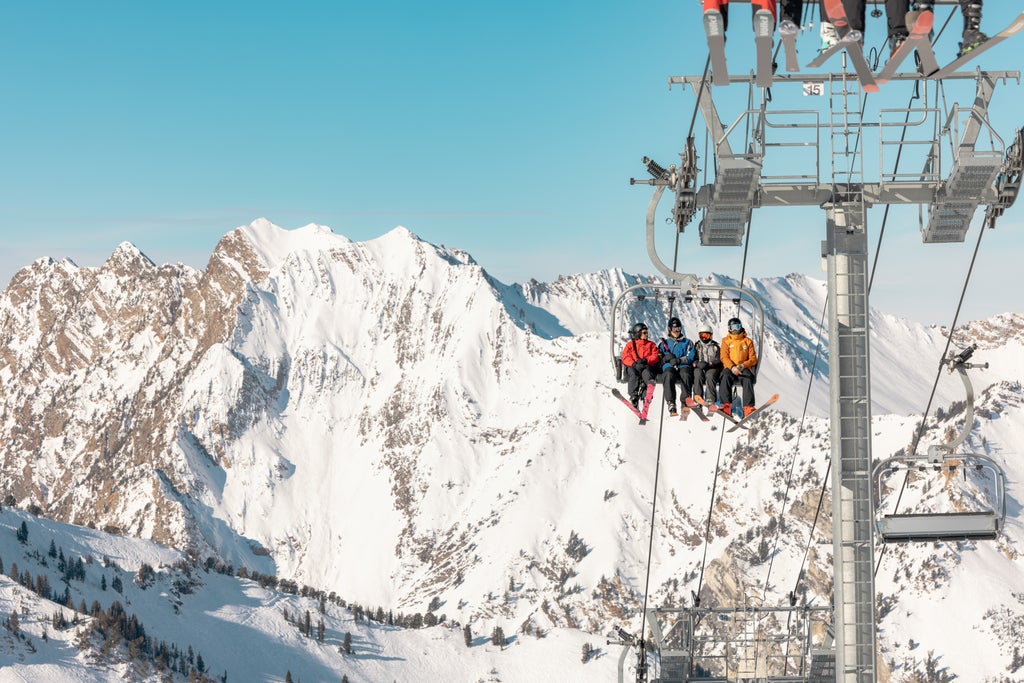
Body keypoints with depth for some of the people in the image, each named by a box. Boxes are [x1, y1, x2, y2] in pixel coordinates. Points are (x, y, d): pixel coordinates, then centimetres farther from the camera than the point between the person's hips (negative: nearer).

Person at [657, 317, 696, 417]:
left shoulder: (687, 342, 23)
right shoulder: (664, 343, 27)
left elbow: (690, 357, 7)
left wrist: (679, 360, -12)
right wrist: (666, 358, -7)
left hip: (683, 366, 0)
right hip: (669, 367, 0)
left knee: (686, 375, -37)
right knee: (668, 375, -36)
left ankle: (686, 401, -43)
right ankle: (671, 404, -46)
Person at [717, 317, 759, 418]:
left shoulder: (748, 341, 18)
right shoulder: (726, 341, 18)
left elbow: (753, 359, 9)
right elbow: (724, 357, 4)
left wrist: (743, 366, -11)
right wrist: (732, 367, -16)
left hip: (744, 369, 0)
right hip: (730, 368, 0)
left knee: (747, 378, -34)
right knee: (725, 376, -35)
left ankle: (748, 407, -43)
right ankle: (725, 406, -44)